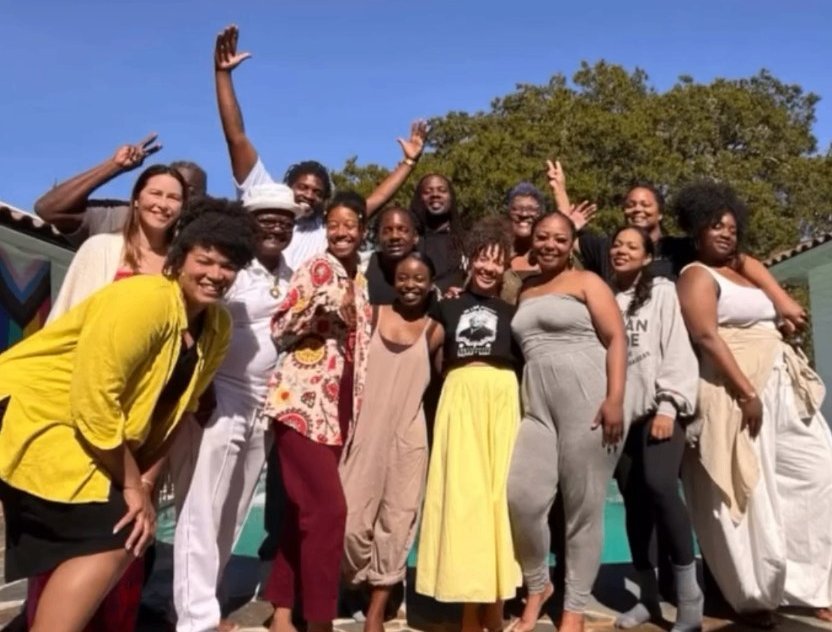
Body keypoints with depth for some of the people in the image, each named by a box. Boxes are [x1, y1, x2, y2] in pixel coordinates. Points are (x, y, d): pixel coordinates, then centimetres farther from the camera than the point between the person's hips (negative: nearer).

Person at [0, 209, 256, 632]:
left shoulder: (218, 327, -1)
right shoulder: (143, 299, -26)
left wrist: (145, 481, -2)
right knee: (109, 537, -16)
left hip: (86, 432, 9)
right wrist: (132, 485, -19)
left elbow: (176, 409, 6)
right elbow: (93, 399, -27)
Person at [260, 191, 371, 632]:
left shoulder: (359, 280, 17)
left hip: (337, 406, 7)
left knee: (305, 511, 11)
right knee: (328, 508, -10)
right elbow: (279, 329, -10)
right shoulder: (318, 268, -5)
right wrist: (321, 306, -21)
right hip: (302, 401, -7)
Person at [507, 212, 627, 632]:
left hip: (587, 402, -3)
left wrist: (615, 399, -15)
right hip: (536, 406, 4)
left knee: (584, 508, 2)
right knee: (522, 497, -9)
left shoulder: (586, 282, 5)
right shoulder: (524, 291, 19)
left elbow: (616, 338, -4)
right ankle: (537, 586, 17)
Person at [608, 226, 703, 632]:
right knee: (635, 499, 5)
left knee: (659, 486, -21)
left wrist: (668, 405, -13)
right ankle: (648, 597, 17)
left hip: (658, 409, -3)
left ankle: (688, 597, -8)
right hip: (622, 414, 3)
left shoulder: (662, 292, 5)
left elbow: (678, 349, -3)